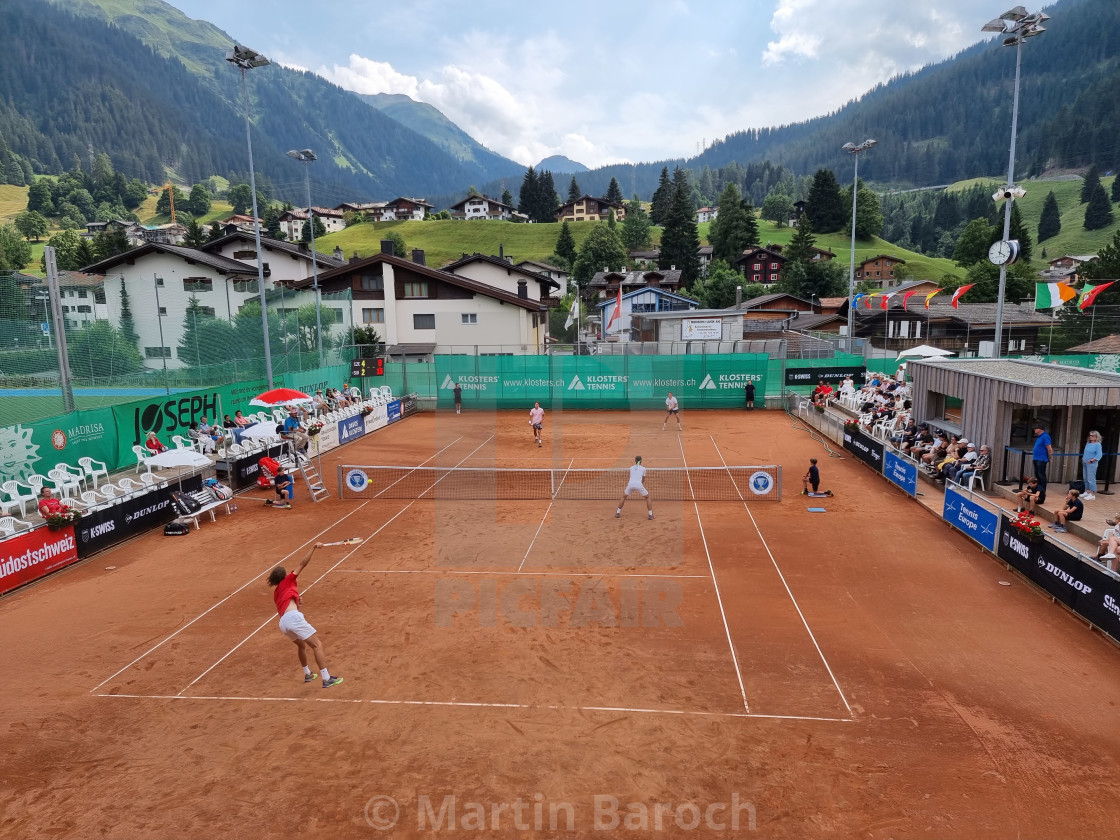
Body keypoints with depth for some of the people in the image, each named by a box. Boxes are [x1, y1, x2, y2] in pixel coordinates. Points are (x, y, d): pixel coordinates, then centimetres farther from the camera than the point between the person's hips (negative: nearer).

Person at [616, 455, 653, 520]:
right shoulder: (643, 468, 17)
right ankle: (651, 515, 13)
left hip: (630, 484, 2)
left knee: (623, 497, 27)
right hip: (639, 485, -2)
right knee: (647, 498, 19)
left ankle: (617, 513, 24)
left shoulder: (631, 468, 22)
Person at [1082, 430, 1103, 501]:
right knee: (1086, 479, 14)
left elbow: (1099, 455, -16)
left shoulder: (1098, 445, -9)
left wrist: (1091, 460, -20)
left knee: (1091, 479, -8)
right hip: (1085, 463, 8)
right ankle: (1087, 492, 24)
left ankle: (1093, 495, -5)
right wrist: (1083, 458, 9)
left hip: (1091, 464, -8)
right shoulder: (1088, 444, 14)